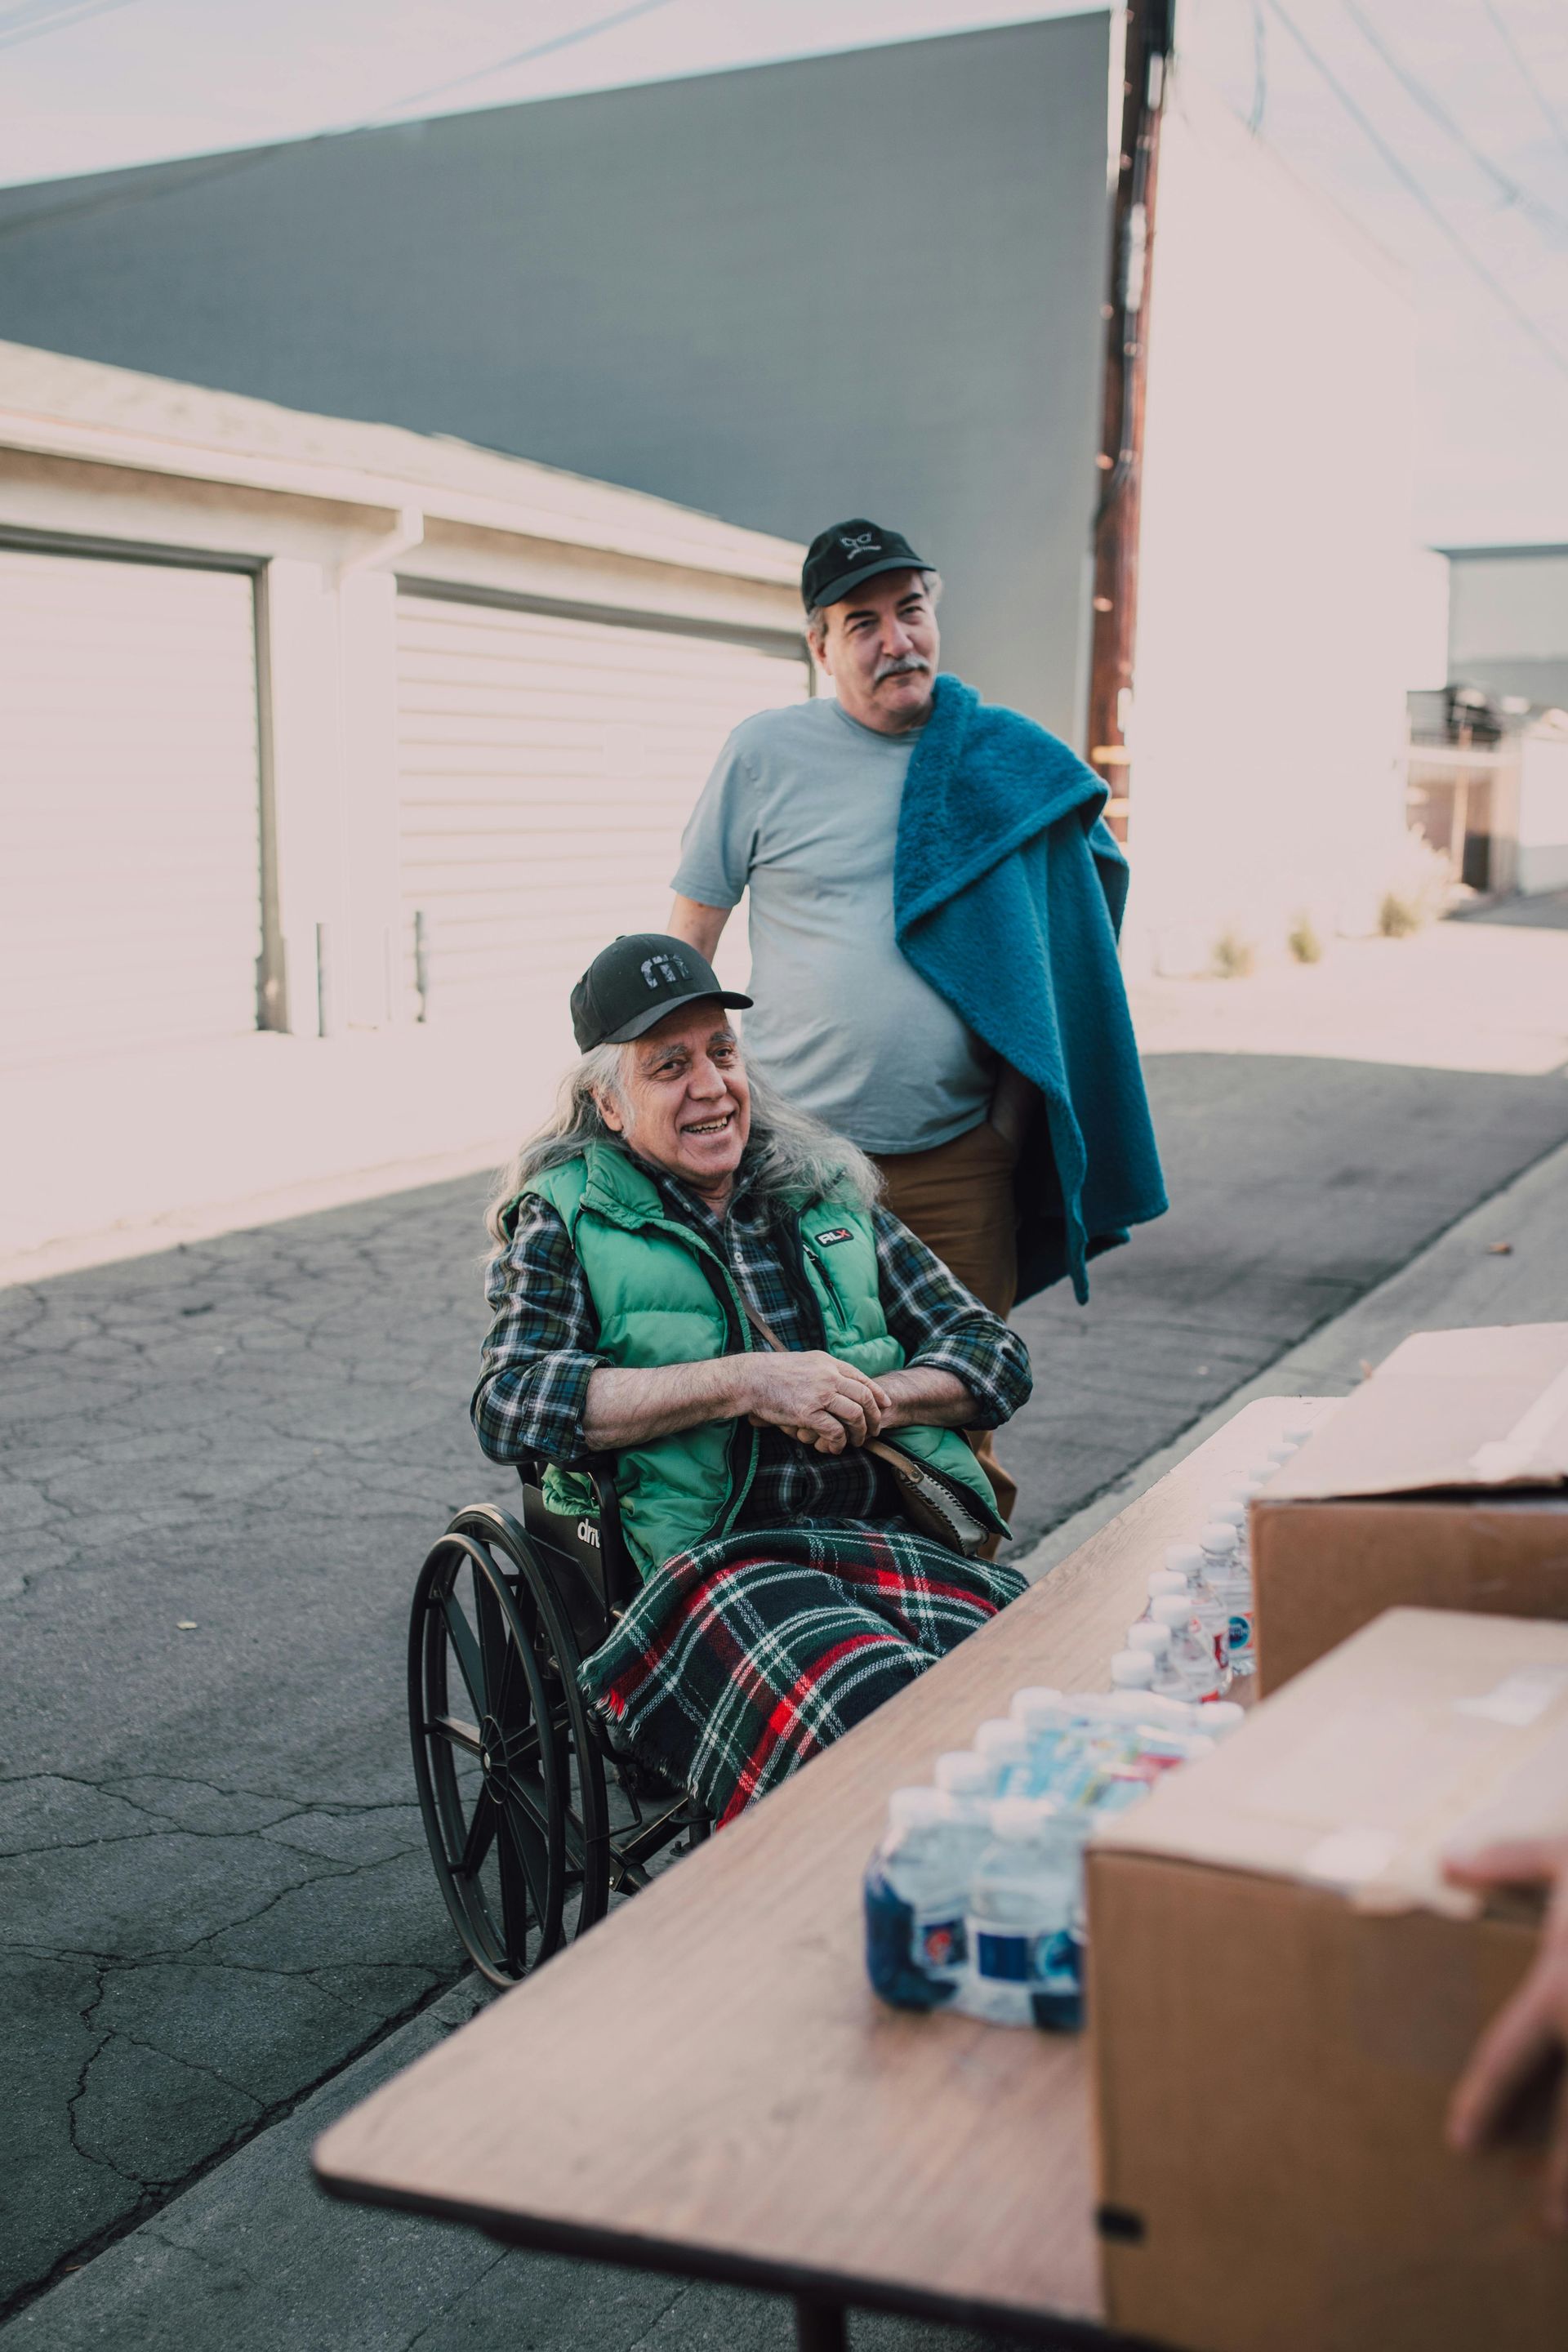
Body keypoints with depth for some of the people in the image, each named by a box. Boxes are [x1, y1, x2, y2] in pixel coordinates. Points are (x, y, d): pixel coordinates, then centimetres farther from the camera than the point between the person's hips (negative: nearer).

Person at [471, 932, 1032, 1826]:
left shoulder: (831, 1192, 22)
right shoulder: (566, 1222, 12)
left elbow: (998, 1356, 21)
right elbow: (511, 1405, -5)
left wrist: (871, 1401, -2)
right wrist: (743, 1383, -10)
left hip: (892, 1538, 4)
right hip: (707, 1554, -3)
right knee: (873, 1708, -35)